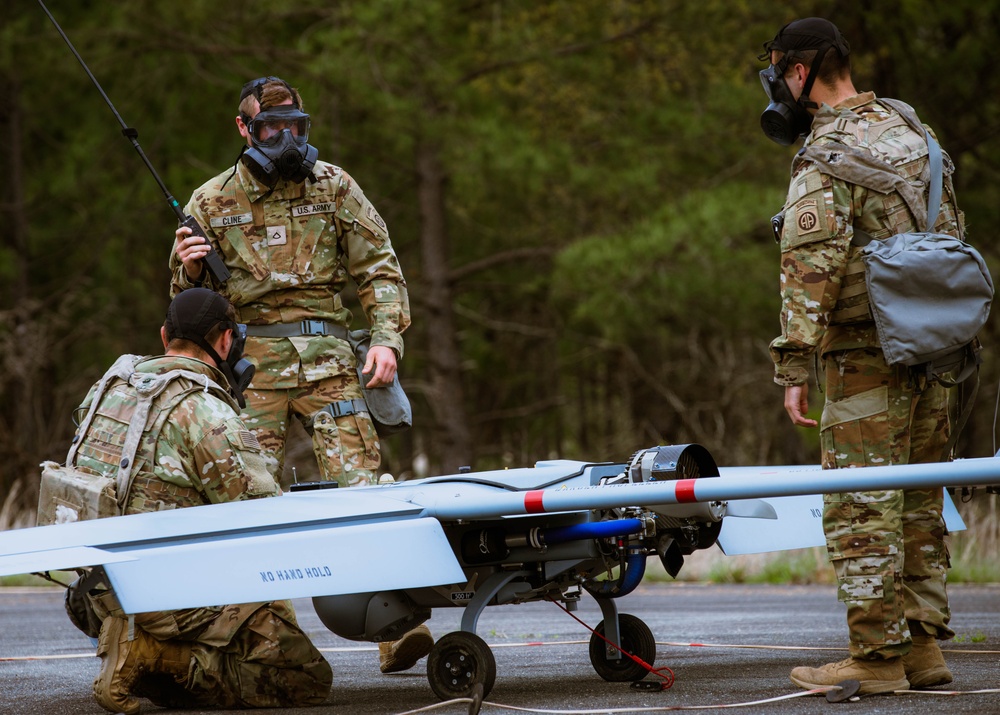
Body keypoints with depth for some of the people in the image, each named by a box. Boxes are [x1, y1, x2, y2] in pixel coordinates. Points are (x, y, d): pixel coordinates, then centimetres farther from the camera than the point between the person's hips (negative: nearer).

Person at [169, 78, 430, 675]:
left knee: (360, 484, -12)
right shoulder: (212, 201, 11)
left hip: (325, 355, 0)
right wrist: (190, 269, -7)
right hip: (250, 361, 1)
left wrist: (387, 338, -4)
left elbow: (380, 268, 11)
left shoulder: (333, 186, 10)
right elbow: (188, 298, 16)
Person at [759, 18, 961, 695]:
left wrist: (795, 366, -15)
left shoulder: (825, 161, -12)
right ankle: (923, 648, 15)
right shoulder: (910, 131, 14)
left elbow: (809, 271, -19)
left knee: (863, 509, -4)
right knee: (918, 505, 13)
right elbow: (953, 234, 18)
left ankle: (878, 658, -4)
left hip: (866, 359, -8)